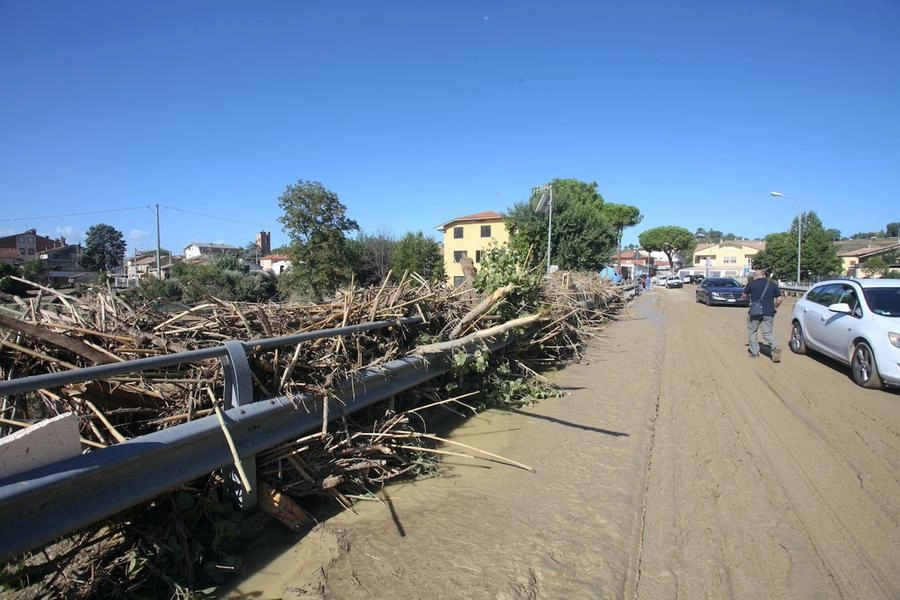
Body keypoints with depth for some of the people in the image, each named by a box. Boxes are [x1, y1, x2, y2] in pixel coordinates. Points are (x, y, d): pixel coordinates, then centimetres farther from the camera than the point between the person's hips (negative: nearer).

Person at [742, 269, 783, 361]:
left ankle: (754, 351, 19)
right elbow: (779, 299, 2)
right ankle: (776, 346, -18)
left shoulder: (751, 283, -3)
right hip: (769, 313, 2)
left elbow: (744, 295, 7)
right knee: (767, 333, 8)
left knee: (752, 331, 15)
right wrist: (775, 307, 18)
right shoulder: (773, 284, 4)